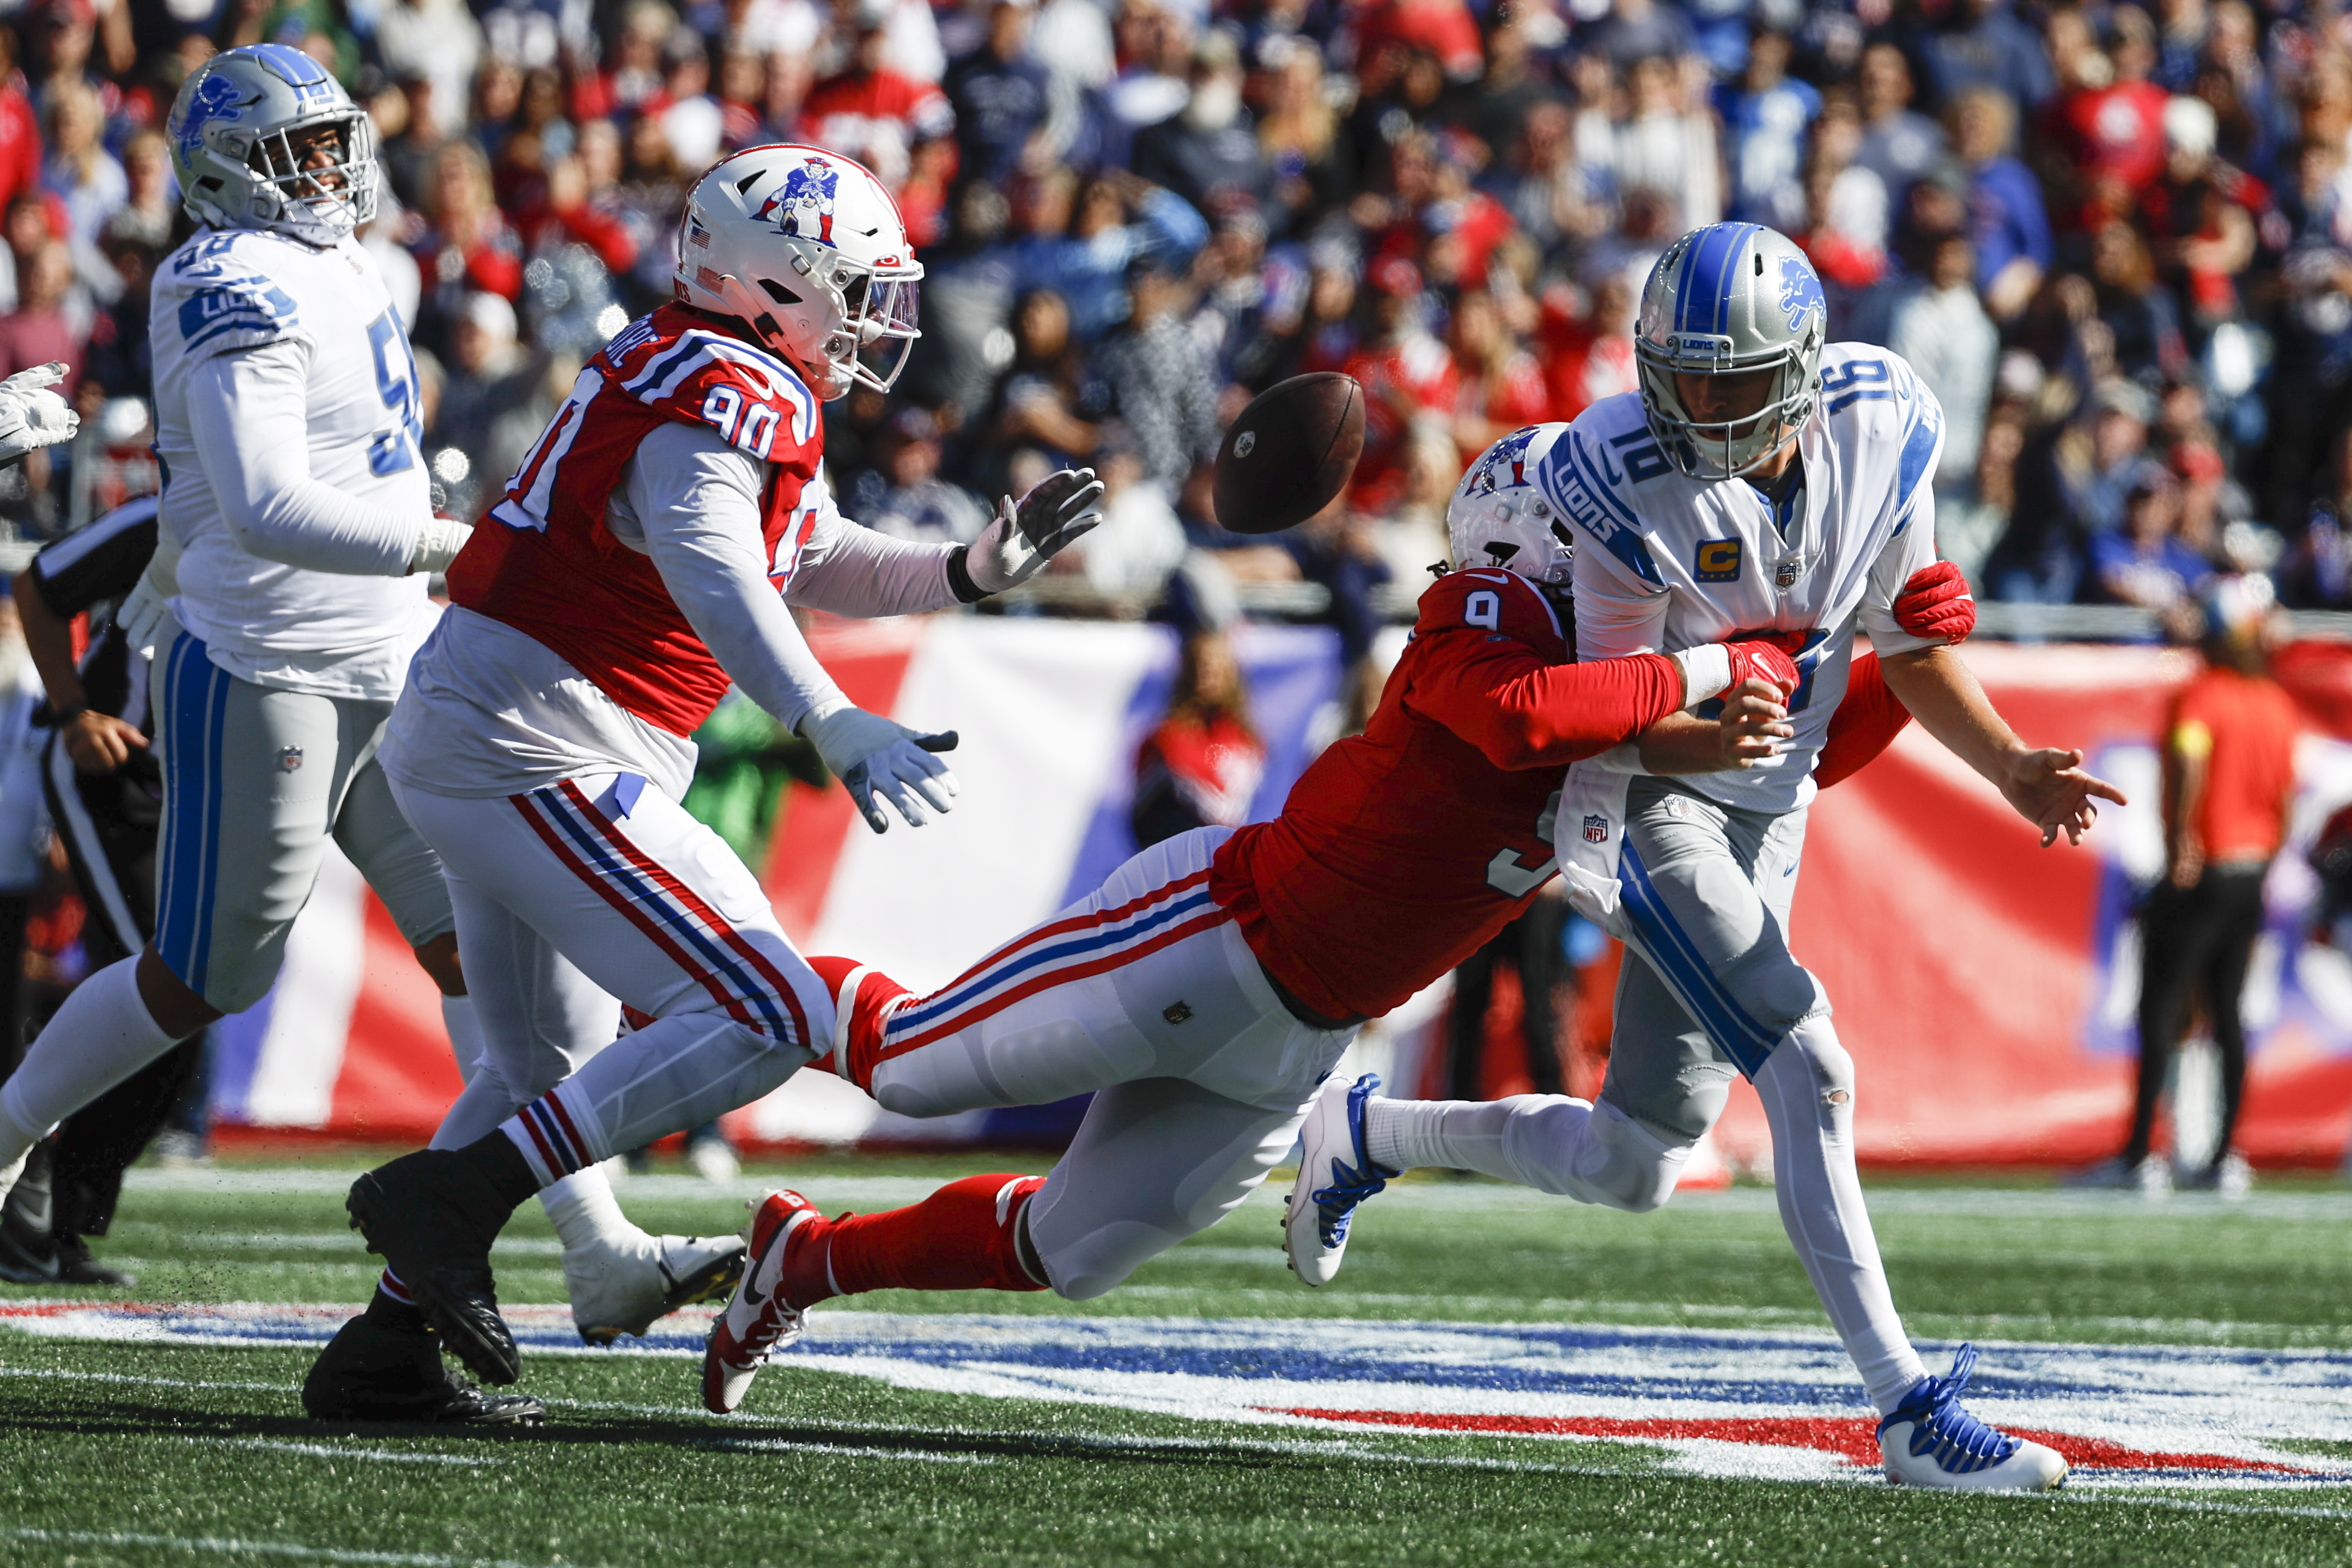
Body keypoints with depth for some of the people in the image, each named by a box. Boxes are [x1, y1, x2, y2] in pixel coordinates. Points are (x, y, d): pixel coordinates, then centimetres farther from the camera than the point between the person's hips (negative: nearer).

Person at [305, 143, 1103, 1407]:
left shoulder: (751, 397, 16)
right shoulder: (724, 396, -15)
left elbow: (822, 564, 29)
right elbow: (715, 576, -33)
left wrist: (974, 570, 15)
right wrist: (835, 728, -45)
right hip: (542, 747, -11)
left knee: (547, 1064, 24)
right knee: (771, 1017, -13)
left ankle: (390, 1330, 26)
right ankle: (447, 1200, -15)